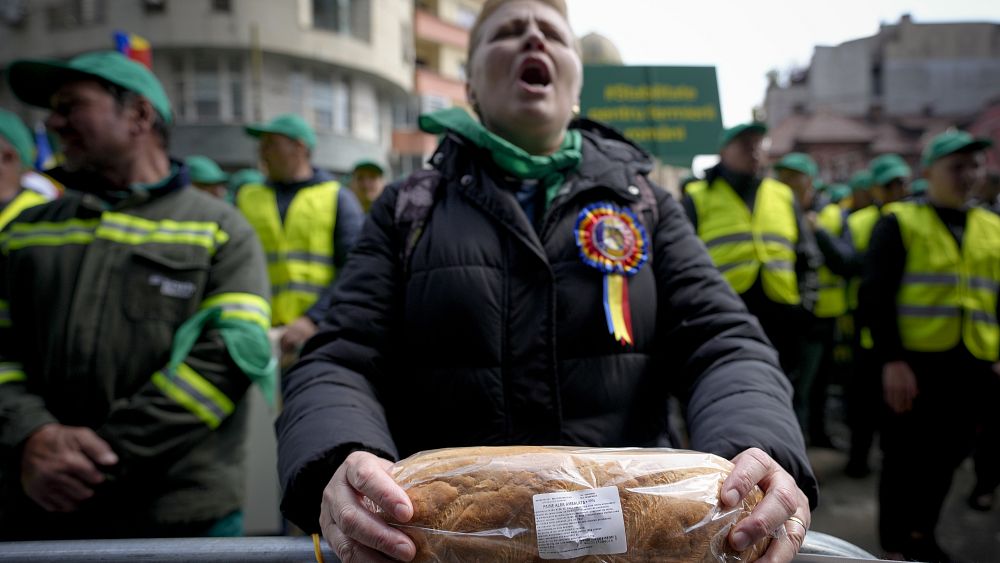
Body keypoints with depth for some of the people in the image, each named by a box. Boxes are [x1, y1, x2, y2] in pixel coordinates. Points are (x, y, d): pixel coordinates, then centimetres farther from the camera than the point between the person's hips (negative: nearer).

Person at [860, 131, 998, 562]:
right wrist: (891, 359, -17)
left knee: (948, 455, 14)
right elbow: (876, 295, -10)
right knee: (904, 456, 4)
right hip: (914, 363, -5)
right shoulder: (899, 222, -2)